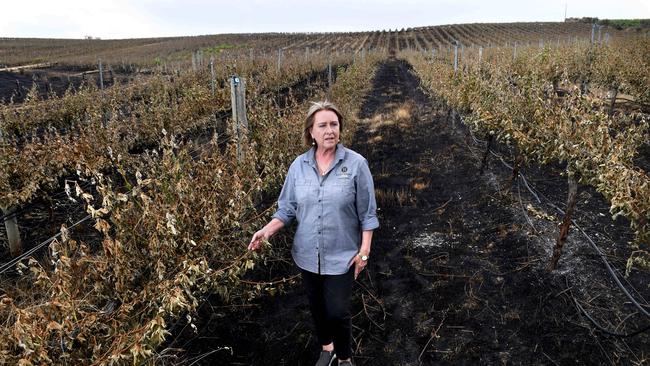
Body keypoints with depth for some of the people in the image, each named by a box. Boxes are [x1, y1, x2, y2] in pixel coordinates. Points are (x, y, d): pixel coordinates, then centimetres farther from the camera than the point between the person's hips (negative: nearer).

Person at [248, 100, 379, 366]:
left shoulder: (356, 164, -13)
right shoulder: (298, 165, -4)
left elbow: (367, 214, -8)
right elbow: (287, 208, 0)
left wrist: (364, 251, -11)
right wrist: (267, 230, -15)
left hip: (341, 256, -3)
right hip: (308, 254, 4)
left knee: (337, 312, 0)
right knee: (317, 307, 20)